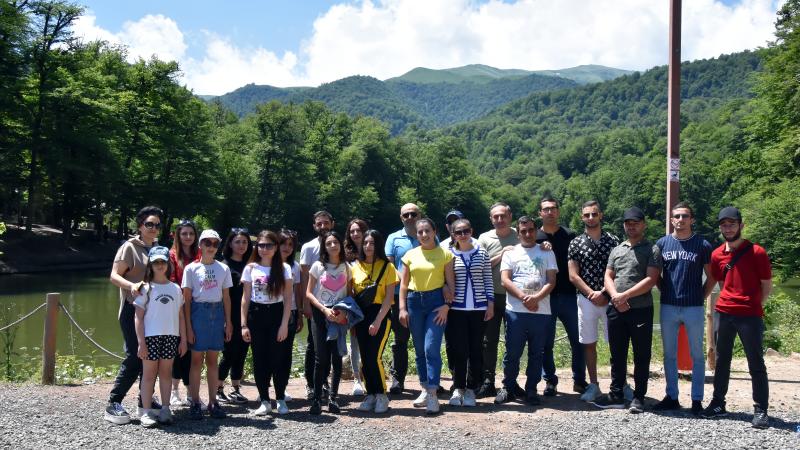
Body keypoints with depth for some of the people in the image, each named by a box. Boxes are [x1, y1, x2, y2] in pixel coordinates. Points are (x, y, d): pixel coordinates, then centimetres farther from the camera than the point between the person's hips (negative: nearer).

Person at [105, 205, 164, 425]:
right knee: (134, 356, -10)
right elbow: (114, 275, -12)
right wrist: (131, 285, -30)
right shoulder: (130, 247, -6)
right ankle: (113, 403, -2)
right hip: (133, 309, -7)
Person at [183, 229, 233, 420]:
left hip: (217, 313, 3)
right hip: (198, 312, -2)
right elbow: (187, 299, -1)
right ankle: (195, 403, 7)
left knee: (212, 360, 8)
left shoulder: (223, 269, 7)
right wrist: (188, 325, -6)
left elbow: (226, 297, 10)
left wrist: (228, 322, 6)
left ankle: (213, 401, 14)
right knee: (197, 359, 1)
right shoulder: (191, 268, 0)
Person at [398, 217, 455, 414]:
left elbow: (451, 282, 0)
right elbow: (403, 283, 10)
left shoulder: (444, 254, 1)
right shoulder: (411, 255, 9)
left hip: (436, 301, -4)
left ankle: (433, 394, -9)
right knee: (420, 349, 10)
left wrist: (446, 305, -11)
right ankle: (425, 389, 22)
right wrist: (402, 308, 3)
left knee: (431, 348, -12)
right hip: (415, 301, 4)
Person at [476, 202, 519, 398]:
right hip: (492, 296, 0)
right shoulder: (485, 238, 5)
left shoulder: (520, 237, 4)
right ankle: (487, 382, 11)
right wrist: (501, 255, -10)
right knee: (489, 341, 3)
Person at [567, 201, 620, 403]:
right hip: (587, 299, 1)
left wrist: (604, 292, -10)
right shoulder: (576, 243, 3)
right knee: (589, 343, 6)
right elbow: (573, 276, -2)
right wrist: (592, 294, -10)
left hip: (610, 299, 0)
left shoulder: (613, 241, 3)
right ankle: (593, 385, 15)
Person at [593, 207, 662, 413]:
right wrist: (616, 296, -8)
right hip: (616, 310, 5)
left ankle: (638, 398, 11)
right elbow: (608, 277, 12)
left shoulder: (652, 250, 0)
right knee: (617, 355, 10)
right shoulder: (616, 250, 16)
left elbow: (651, 279, -11)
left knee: (641, 356, 3)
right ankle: (616, 395, 19)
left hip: (641, 310, -5)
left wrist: (625, 295, -15)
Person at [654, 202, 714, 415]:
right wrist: (665, 292, 4)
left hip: (694, 307, -2)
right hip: (668, 307, 2)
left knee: (697, 355, 5)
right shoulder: (662, 243, 5)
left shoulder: (702, 245, -1)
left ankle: (697, 400, 13)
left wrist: (702, 297, -2)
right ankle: (671, 397, 20)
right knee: (669, 354, 10)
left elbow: (711, 276, 5)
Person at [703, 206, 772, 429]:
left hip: (750, 316, -5)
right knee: (721, 360, 12)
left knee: (756, 364, 1)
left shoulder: (757, 252, -7)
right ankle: (718, 403, 21)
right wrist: (729, 302, 13)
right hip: (723, 313, 5)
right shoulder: (717, 255, 7)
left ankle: (761, 410, 7)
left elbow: (766, 286, 1)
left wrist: (752, 306, 9)